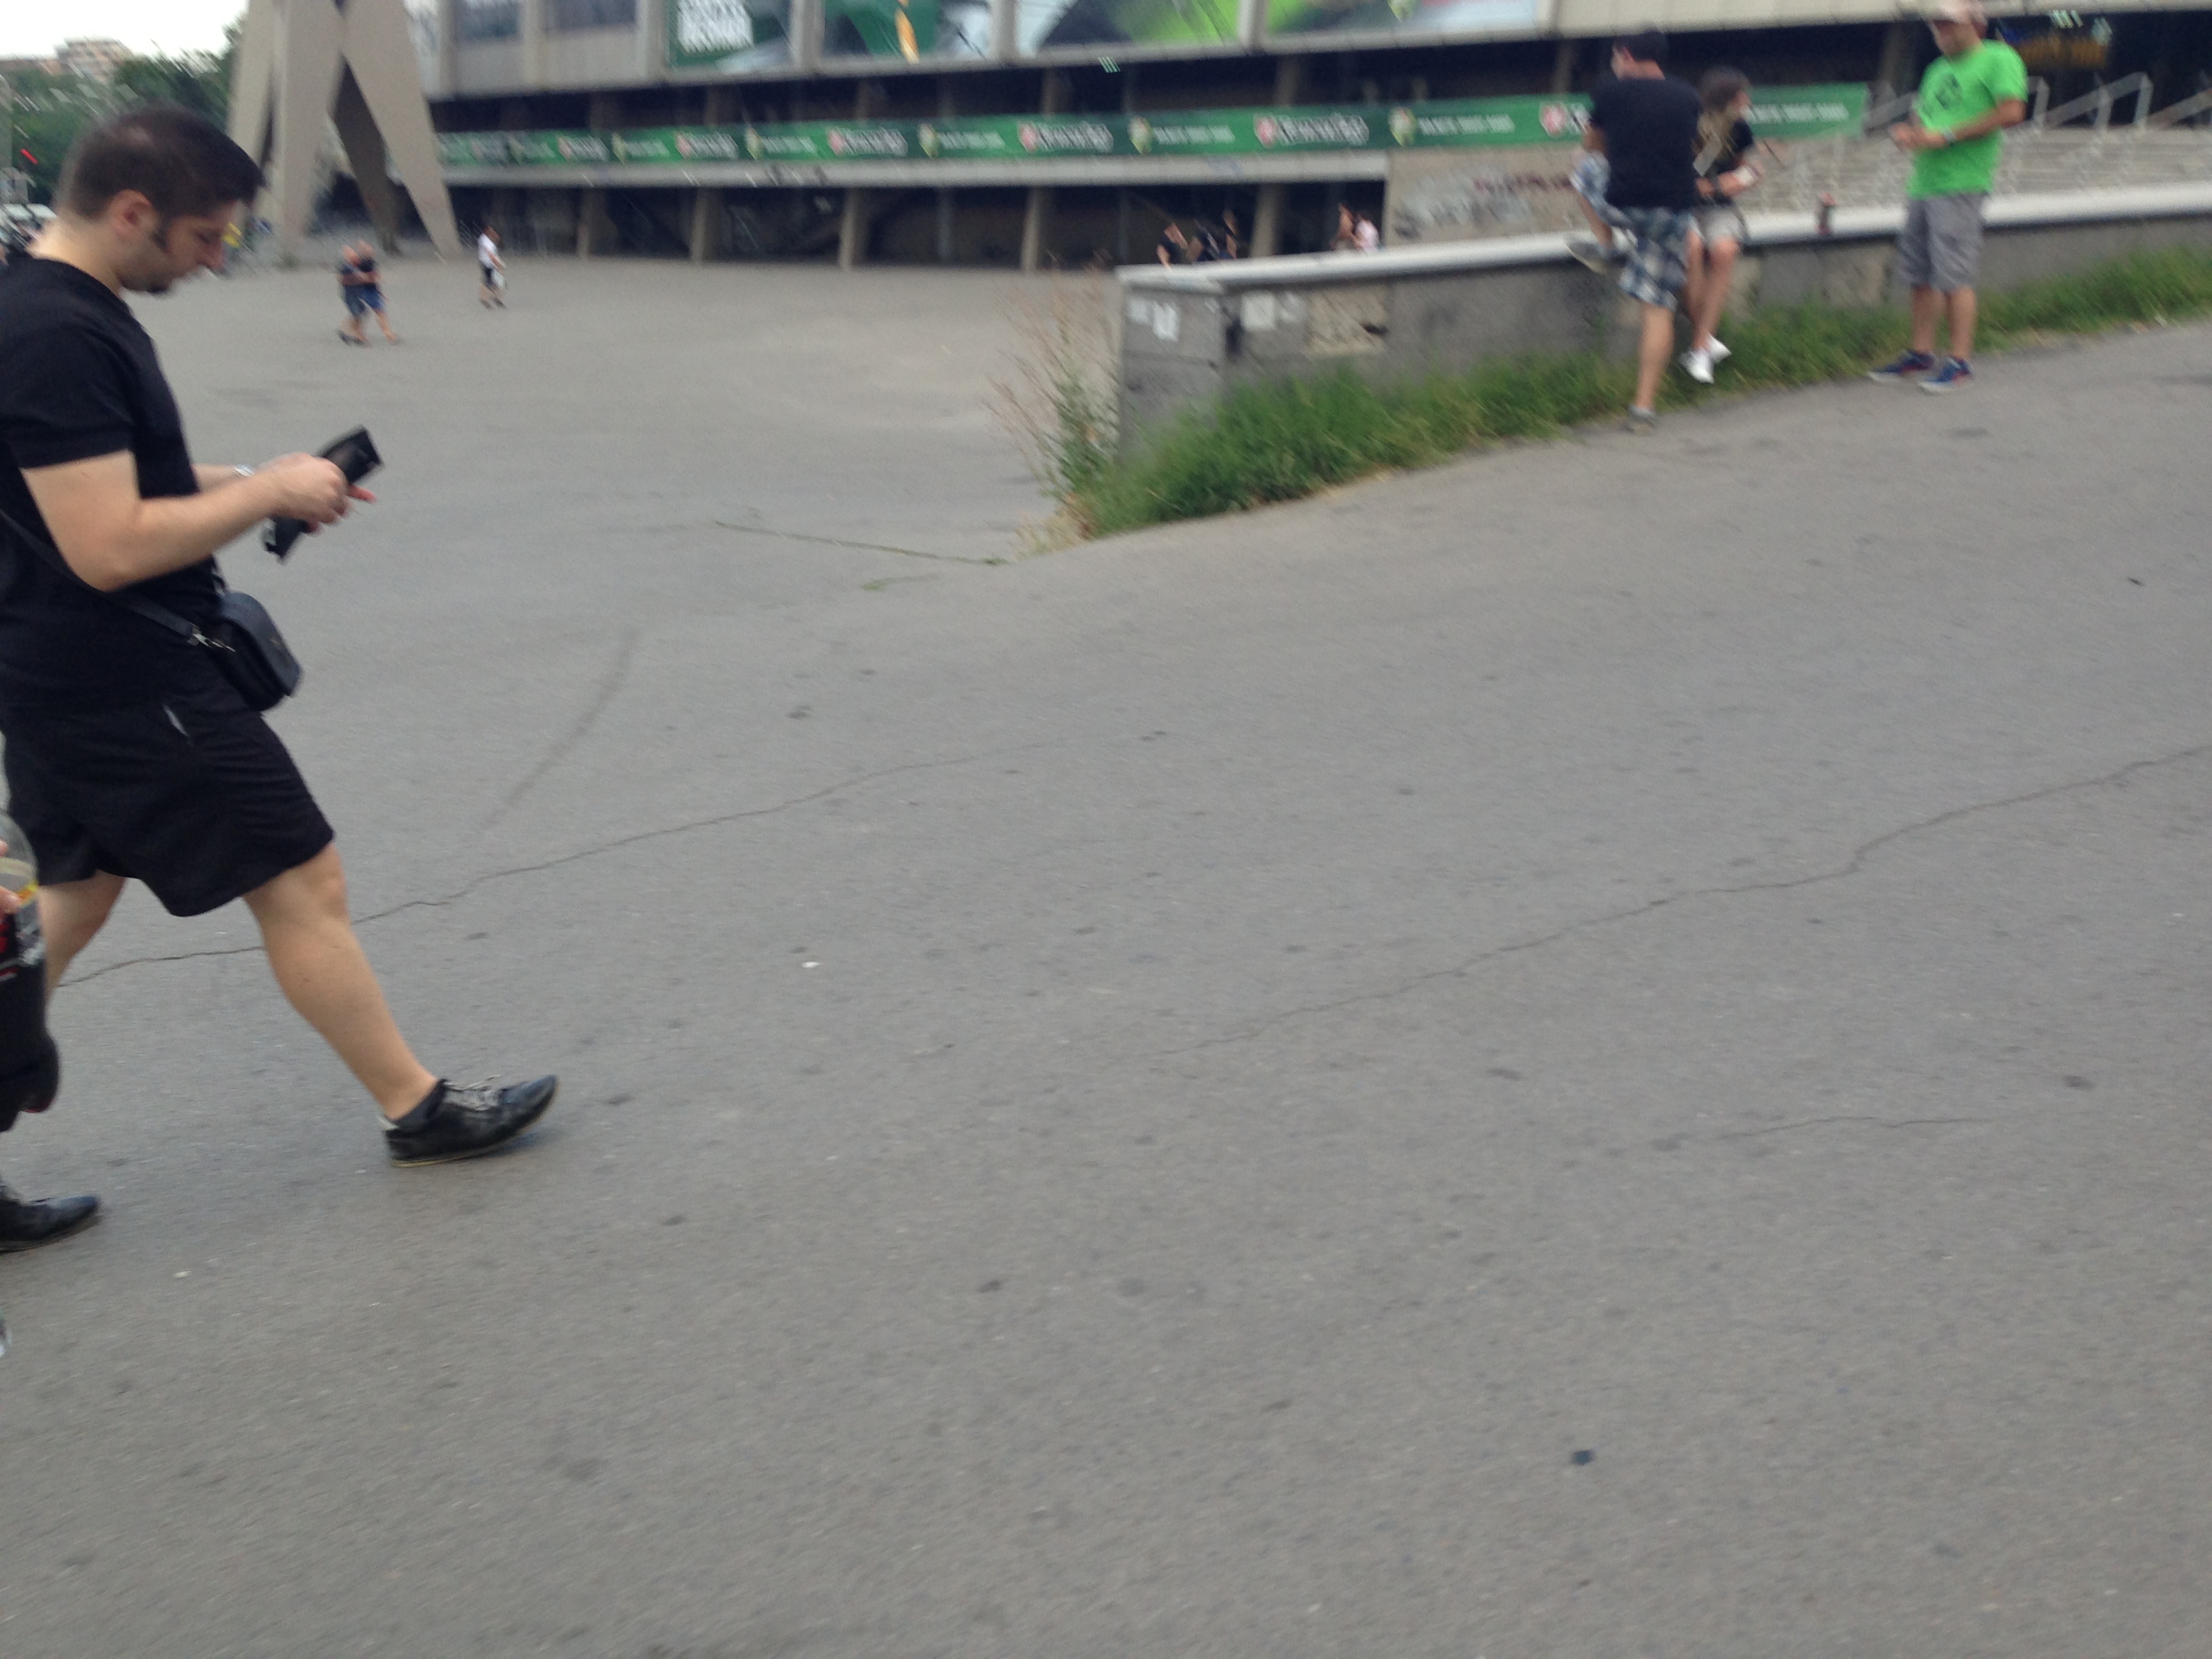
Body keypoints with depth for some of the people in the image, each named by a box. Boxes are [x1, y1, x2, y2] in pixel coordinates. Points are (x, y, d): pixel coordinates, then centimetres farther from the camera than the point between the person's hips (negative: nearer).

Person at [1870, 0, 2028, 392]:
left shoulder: (1999, 59, -2)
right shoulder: (1938, 70, 23)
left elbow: (2012, 112, -14)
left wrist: (1947, 135, -16)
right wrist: (1905, 132, 3)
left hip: (1960, 185, -8)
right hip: (1922, 183, 8)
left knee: (1954, 278, -10)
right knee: (1919, 275, 11)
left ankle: (1961, 361, -5)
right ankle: (1921, 353, 20)